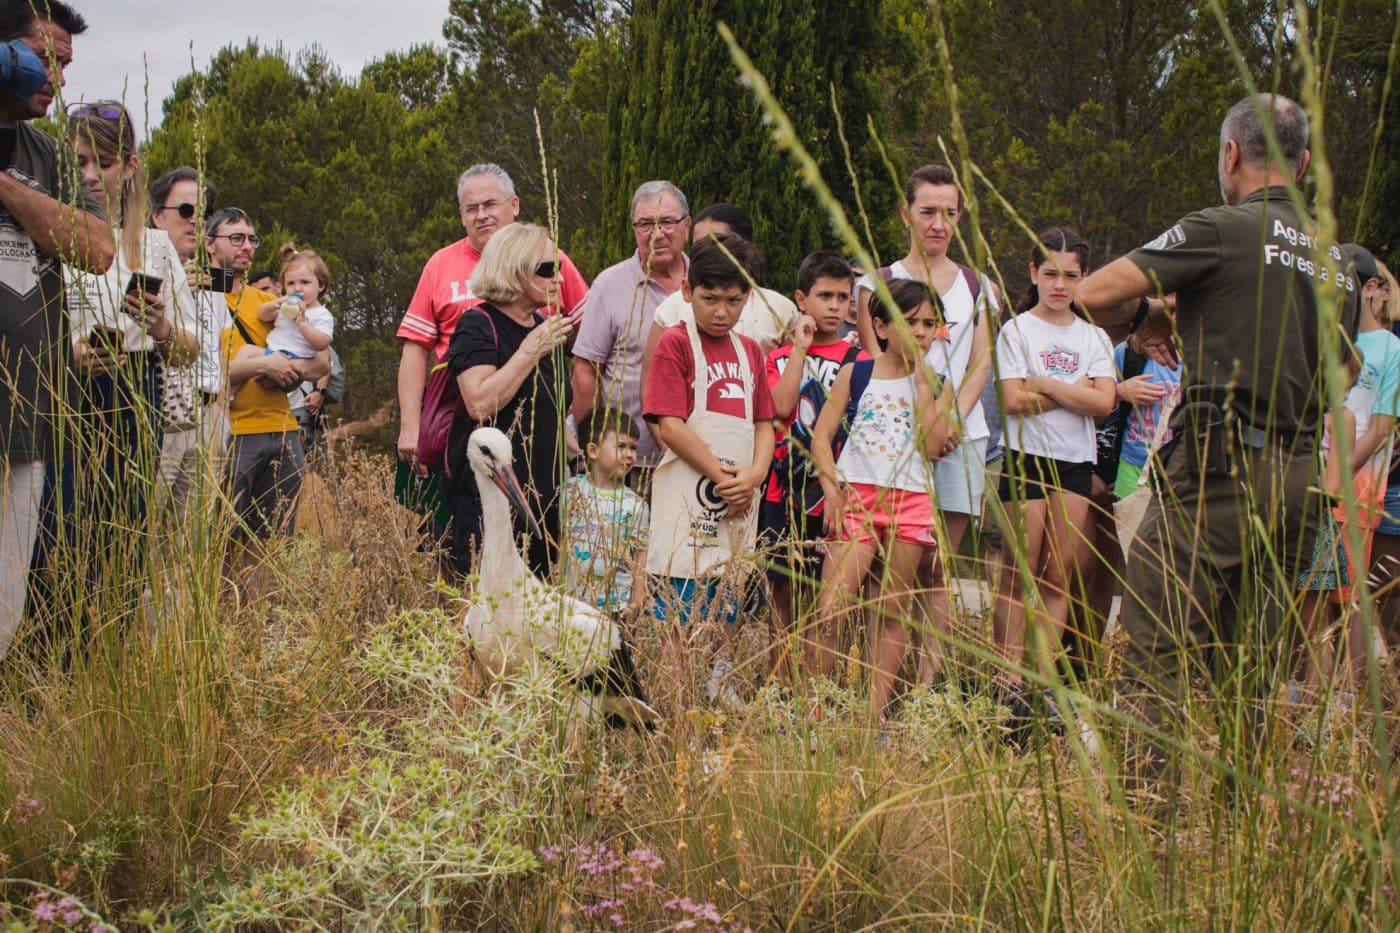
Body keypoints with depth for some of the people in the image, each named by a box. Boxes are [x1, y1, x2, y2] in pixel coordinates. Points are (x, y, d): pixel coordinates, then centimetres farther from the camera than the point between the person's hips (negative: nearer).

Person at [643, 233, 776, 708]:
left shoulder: (749, 351, 13)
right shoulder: (676, 343, -5)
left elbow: (764, 423, 13)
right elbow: (670, 425, -12)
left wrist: (753, 476, -6)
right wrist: (721, 475, -14)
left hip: (740, 501, 6)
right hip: (688, 496, -6)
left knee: (730, 607, 12)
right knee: (678, 607, -6)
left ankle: (722, 687, 22)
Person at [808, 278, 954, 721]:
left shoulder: (936, 384, 9)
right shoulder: (855, 374, 8)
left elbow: (933, 444, -7)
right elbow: (821, 438, 5)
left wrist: (921, 378, -6)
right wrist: (832, 492, -8)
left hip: (911, 501, 2)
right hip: (856, 497, -1)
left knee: (892, 610, 4)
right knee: (829, 606, -12)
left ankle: (876, 710, 9)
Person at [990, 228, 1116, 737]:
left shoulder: (1094, 337, 12)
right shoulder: (1016, 330, 2)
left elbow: (1103, 402, -3)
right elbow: (1013, 399, -11)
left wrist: (1044, 382, -9)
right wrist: (1075, 392, -7)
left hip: (1075, 463, 4)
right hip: (1026, 457, -3)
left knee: (1060, 571, 1)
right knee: (1021, 569, -7)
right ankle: (1010, 682, -7)